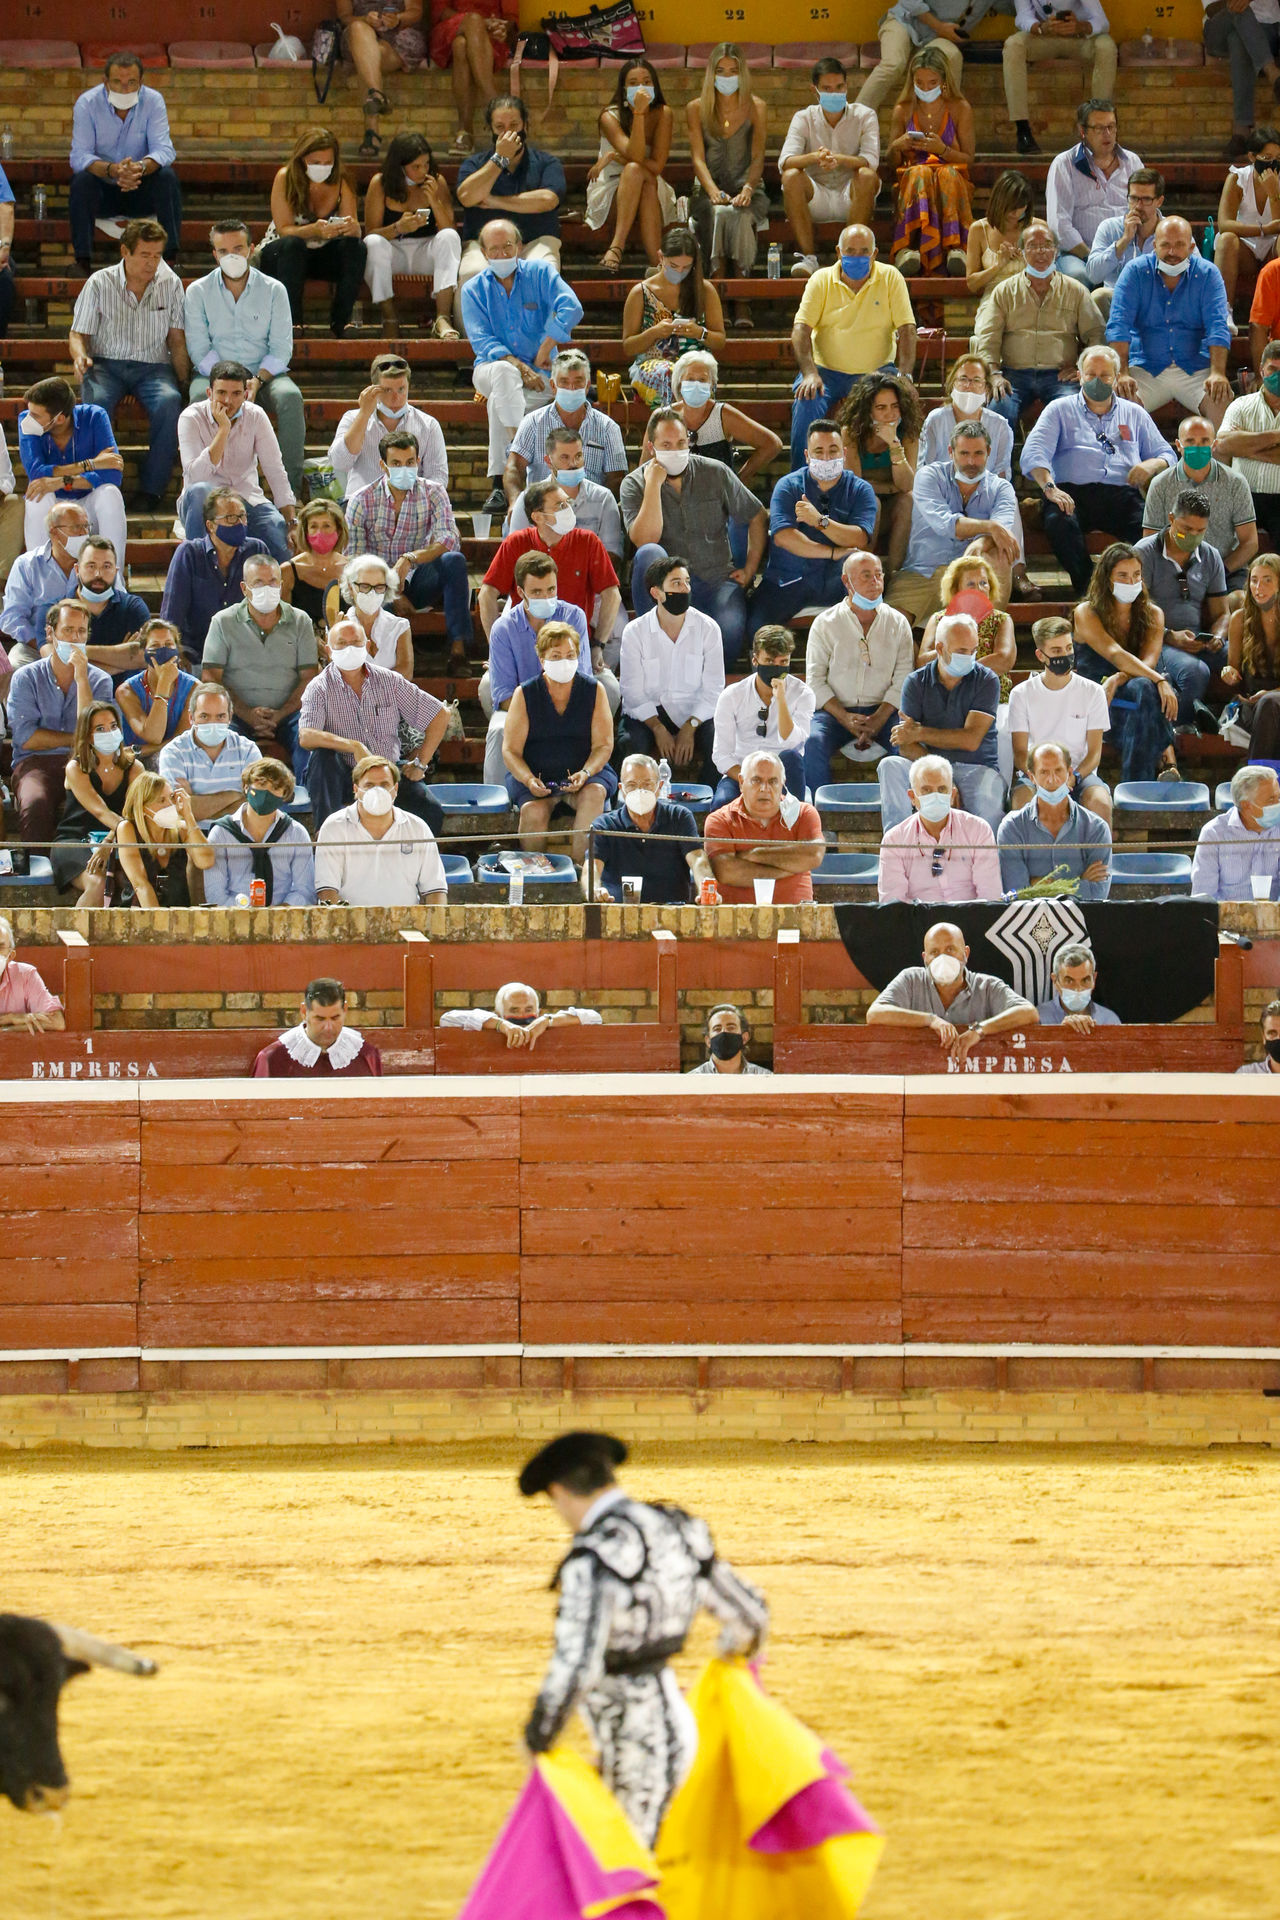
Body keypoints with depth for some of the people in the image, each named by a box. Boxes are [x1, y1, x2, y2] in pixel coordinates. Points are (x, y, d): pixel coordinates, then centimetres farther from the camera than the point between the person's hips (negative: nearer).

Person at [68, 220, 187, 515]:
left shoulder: (170, 284, 7)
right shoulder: (99, 284, 2)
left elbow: (177, 340, 9)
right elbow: (78, 334, 7)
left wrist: (183, 379, -5)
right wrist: (80, 356, -16)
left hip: (153, 366, 1)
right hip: (107, 364, -1)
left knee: (169, 401, -33)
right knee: (96, 401, -36)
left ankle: (150, 488, -26)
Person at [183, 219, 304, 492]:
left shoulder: (273, 290, 6)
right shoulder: (198, 292, 5)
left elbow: (281, 349, 0)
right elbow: (199, 349, -2)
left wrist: (257, 380, -18)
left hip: (264, 374, 1)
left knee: (290, 398, -31)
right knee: (201, 397, -35)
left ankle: (291, 487, -29)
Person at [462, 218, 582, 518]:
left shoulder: (540, 274, 4)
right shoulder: (474, 290, 6)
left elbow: (571, 309, -12)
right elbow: (481, 341, -6)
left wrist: (545, 350, -19)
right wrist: (517, 366, -21)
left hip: (538, 372, -1)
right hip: (490, 370, 1)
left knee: (498, 402, -34)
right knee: (503, 372, -38)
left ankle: (498, 482, -35)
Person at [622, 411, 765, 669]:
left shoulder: (715, 474, 5)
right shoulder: (635, 484, 0)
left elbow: (756, 517, 15)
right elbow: (644, 540, -16)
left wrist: (750, 569, 8)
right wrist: (654, 486, -17)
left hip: (717, 579, 0)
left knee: (730, 634, -32)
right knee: (649, 554, -36)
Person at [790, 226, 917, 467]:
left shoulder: (891, 278, 1)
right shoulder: (821, 280, 1)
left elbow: (907, 329, -3)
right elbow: (801, 329, -6)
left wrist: (905, 377, -17)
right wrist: (809, 374, -22)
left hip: (876, 370, 0)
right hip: (826, 370, 0)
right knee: (806, 403, -29)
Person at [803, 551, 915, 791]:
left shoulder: (898, 623, 10)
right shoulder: (825, 623, 6)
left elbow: (903, 678, 2)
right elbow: (815, 680, 2)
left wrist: (879, 719, -14)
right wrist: (844, 718, -14)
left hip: (883, 711, 1)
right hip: (834, 710, -1)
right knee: (812, 742, -33)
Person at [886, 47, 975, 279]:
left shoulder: (960, 109, 7)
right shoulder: (903, 111, 11)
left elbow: (968, 159, 6)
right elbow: (889, 159, 17)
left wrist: (942, 149, -14)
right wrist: (897, 146, -7)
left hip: (953, 179, -1)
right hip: (911, 182, 1)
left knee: (948, 174, -37)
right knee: (920, 173, -36)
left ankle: (955, 247, -56)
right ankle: (907, 249, -57)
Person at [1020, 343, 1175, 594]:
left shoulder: (1135, 414, 27)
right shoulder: (1060, 410, 18)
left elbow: (1167, 455, 25)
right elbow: (1034, 452, 3)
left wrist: (1153, 465, -1)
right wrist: (1049, 487, -17)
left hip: (1122, 495, 1)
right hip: (1075, 493, -1)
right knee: (1059, 522, -37)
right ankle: (1088, 587, -29)